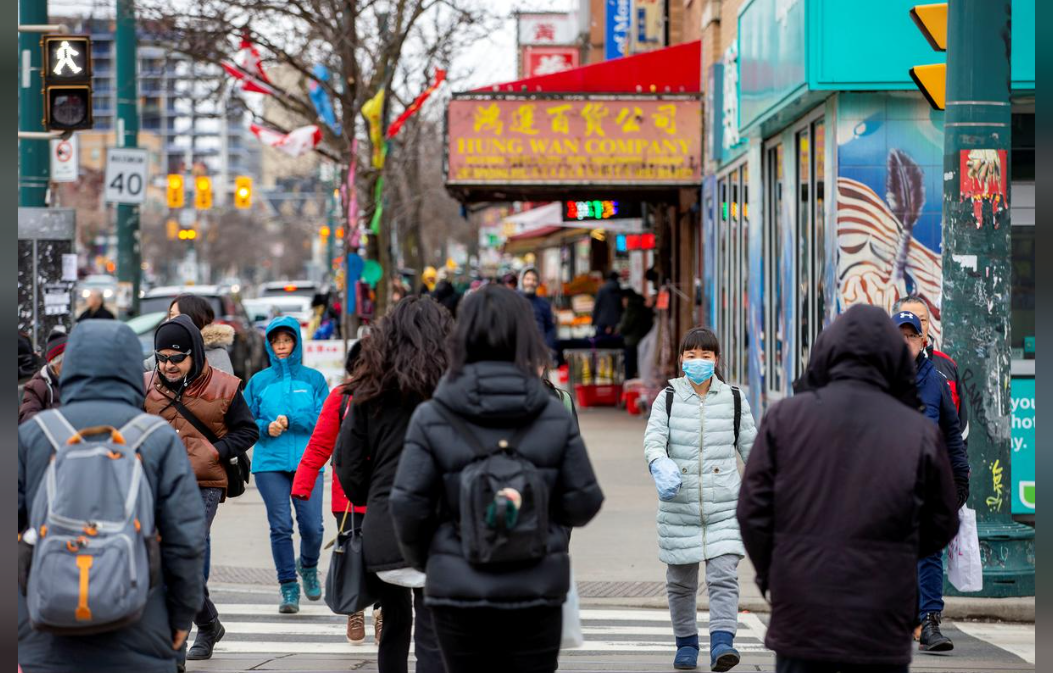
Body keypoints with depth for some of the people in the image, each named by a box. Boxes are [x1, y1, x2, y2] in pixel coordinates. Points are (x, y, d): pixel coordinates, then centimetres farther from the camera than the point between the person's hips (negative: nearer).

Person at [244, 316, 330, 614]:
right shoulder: (259, 382, 9)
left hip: (308, 463, 0)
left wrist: (290, 419, -15)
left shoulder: (313, 379, 7)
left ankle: (308, 566, 26)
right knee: (280, 527, -3)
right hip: (269, 464, 0)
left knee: (312, 526, -5)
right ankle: (288, 587, 8)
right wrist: (266, 427, -11)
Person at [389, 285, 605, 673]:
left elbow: (408, 505, -7)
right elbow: (583, 503, -1)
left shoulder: (432, 418, -6)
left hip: (459, 590, -1)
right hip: (536, 587, 1)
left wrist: (421, 560, 12)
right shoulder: (555, 416, -2)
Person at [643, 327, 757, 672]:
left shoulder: (734, 399, 5)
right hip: (679, 507, 1)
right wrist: (660, 465, -29)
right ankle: (686, 643, 25)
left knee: (724, 576, -15)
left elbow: (750, 446, 10)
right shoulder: (668, 399, 3)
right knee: (680, 580, 10)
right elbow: (653, 438, -8)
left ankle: (722, 643, -21)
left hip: (724, 506, -1)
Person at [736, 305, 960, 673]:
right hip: (882, 629, -1)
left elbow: (752, 512, 0)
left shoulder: (784, 417, -2)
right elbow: (942, 526, 6)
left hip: (799, 619, 1)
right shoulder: (920, 432, -3)